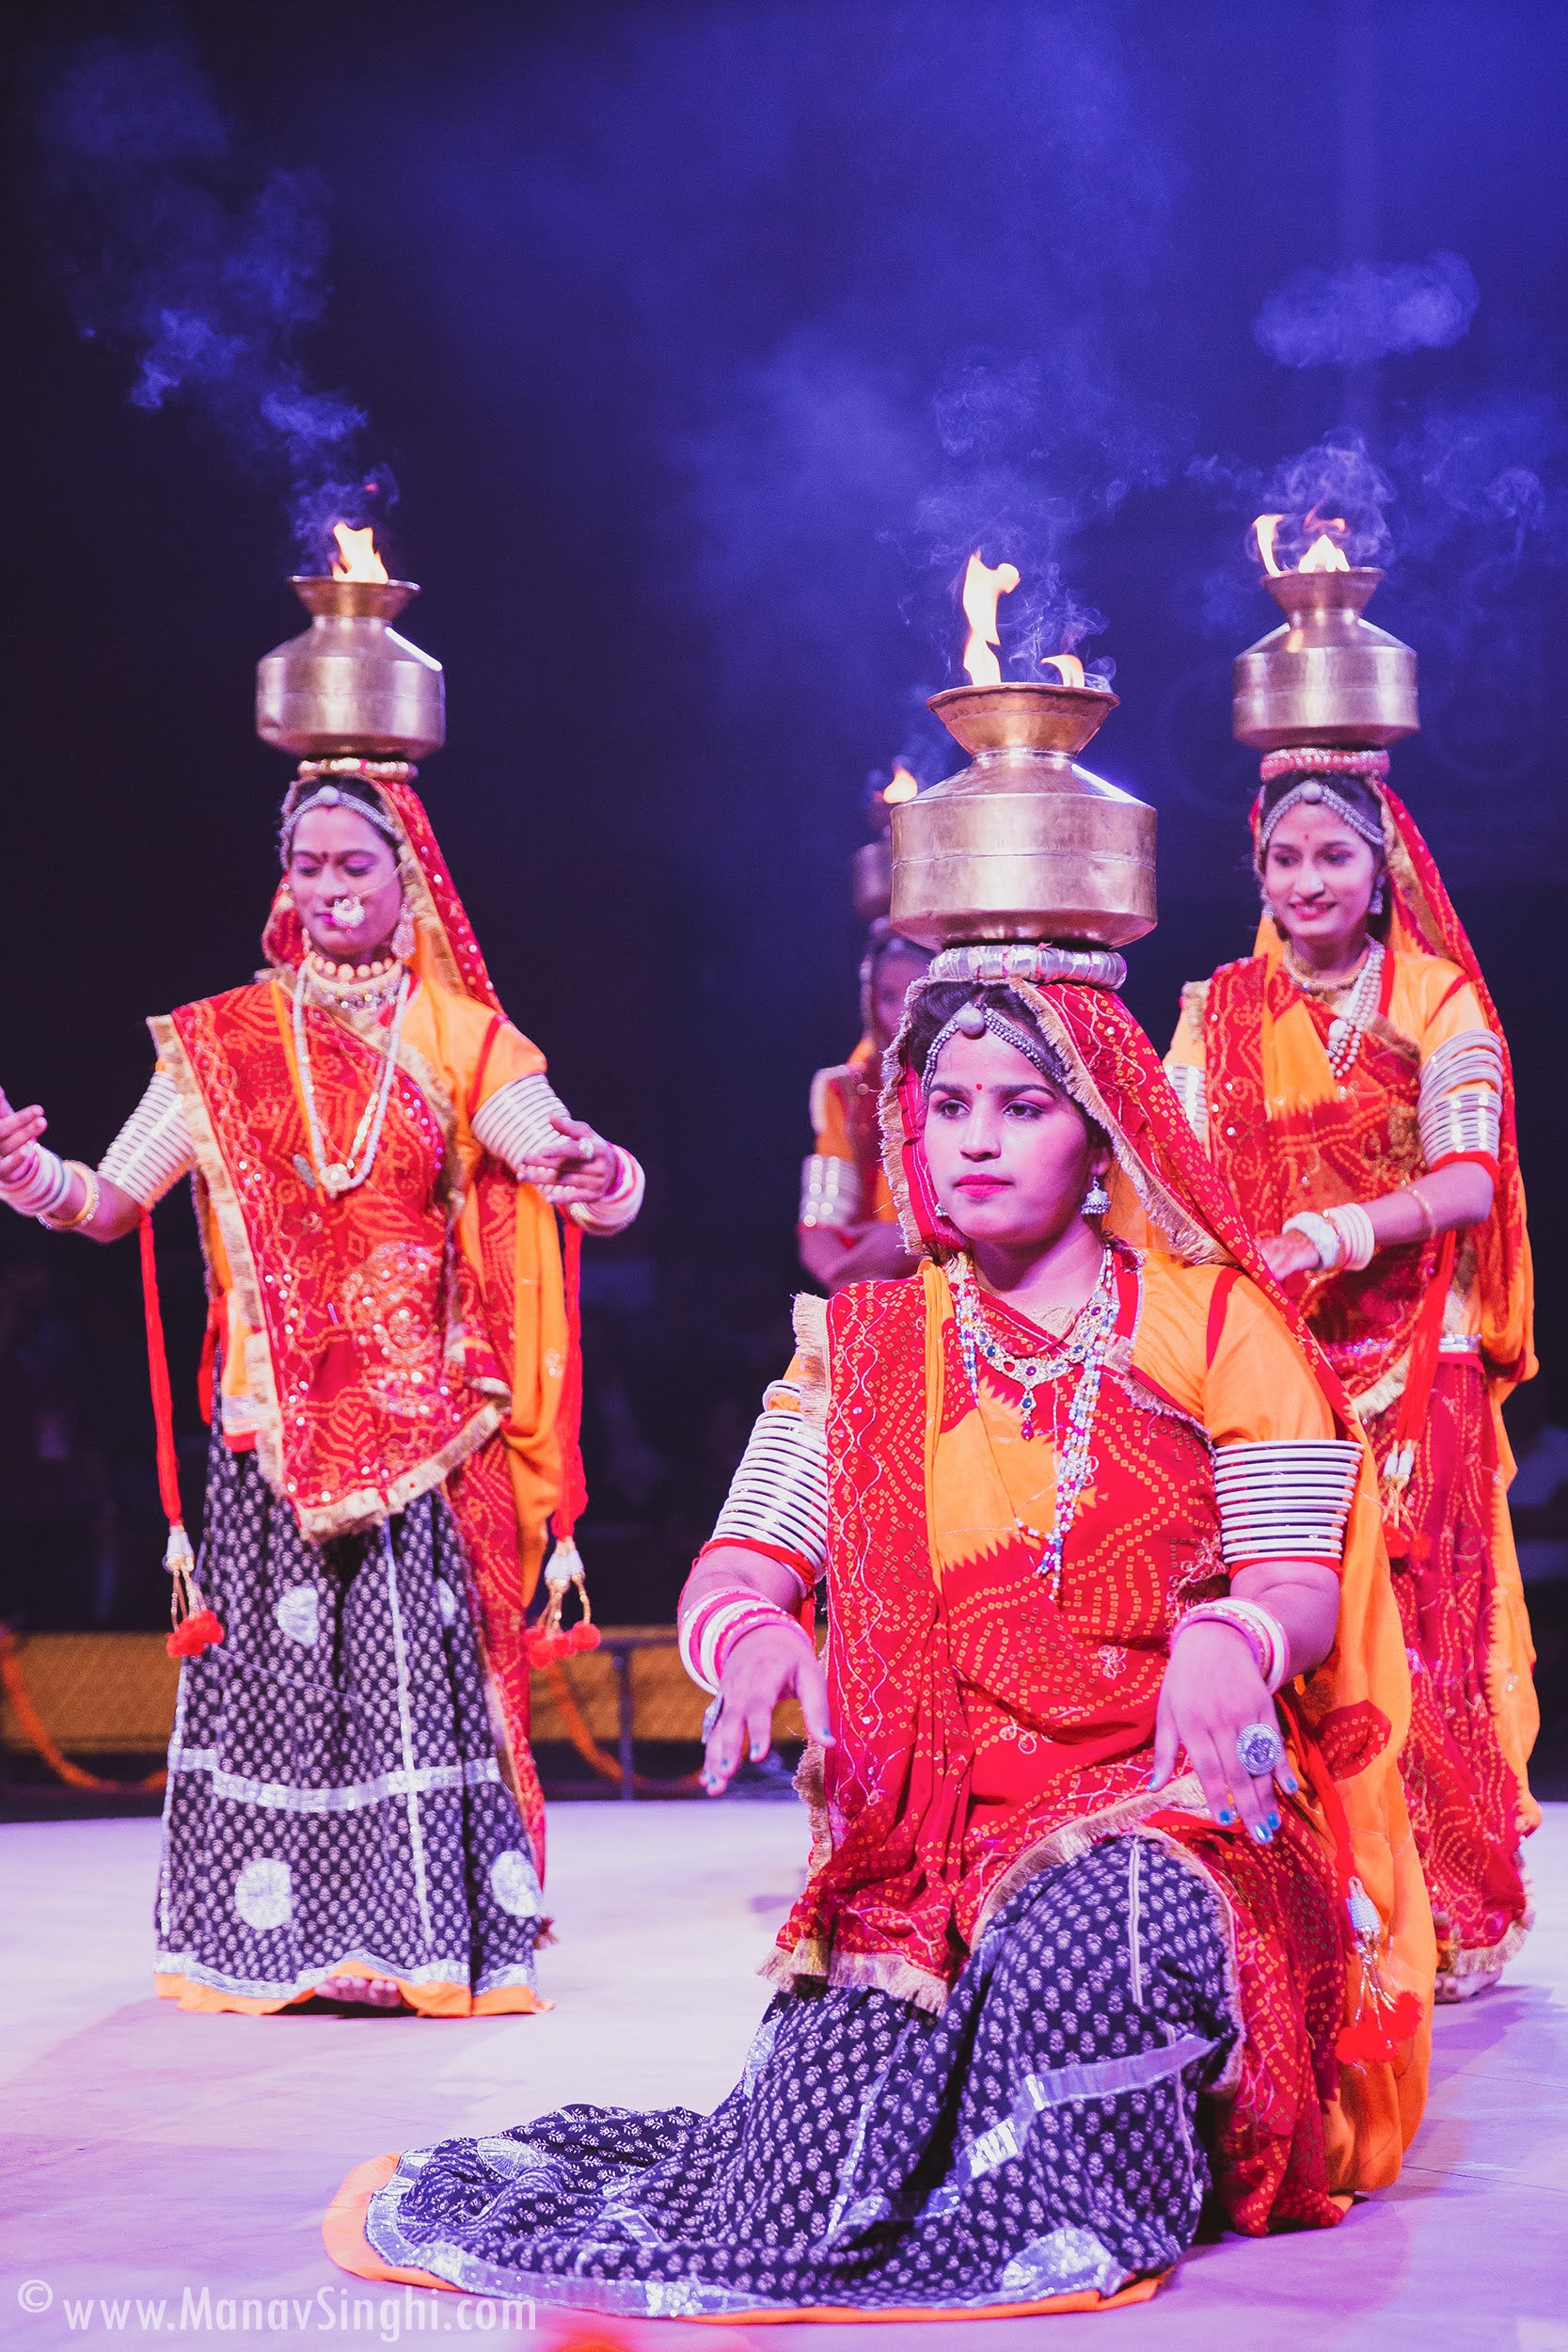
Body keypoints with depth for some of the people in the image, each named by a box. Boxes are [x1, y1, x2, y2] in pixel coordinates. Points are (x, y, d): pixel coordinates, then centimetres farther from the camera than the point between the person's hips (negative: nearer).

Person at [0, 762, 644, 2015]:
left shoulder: (463, 1042, 6)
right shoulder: (224, 1042, 7)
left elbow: (553, 1152, -8)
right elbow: (110, 1200, 2)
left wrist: (594, 1176, -32)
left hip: (421, 1422, -1)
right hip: (277, 1419, 1)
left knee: (422, 1659, -5)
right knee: (276, 1664, -2)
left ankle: (434, 1937, 3)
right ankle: (274, 1936, 7)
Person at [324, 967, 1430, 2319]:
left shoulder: (1216, 1324, 6)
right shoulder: (866, 1347, 13)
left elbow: (1301, 1580, -2)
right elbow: (731, 1575, 5)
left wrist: (1227, 1639, -27)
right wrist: (756, 1637, -21)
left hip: (1172, 1793, -1)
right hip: (928, 1821, 1)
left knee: (1098, 1921, -38)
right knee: (817, 2199, -21)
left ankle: (1063, 2230, -10)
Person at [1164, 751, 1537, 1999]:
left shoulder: (1441, 1004, 1)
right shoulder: (1220, 1011, 11)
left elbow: (1471, 1182, -11)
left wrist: (1345, 1231, -28)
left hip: (1410, 1367, -2)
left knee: (1408, 1629, -5)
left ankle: (1437, 1917, 5)